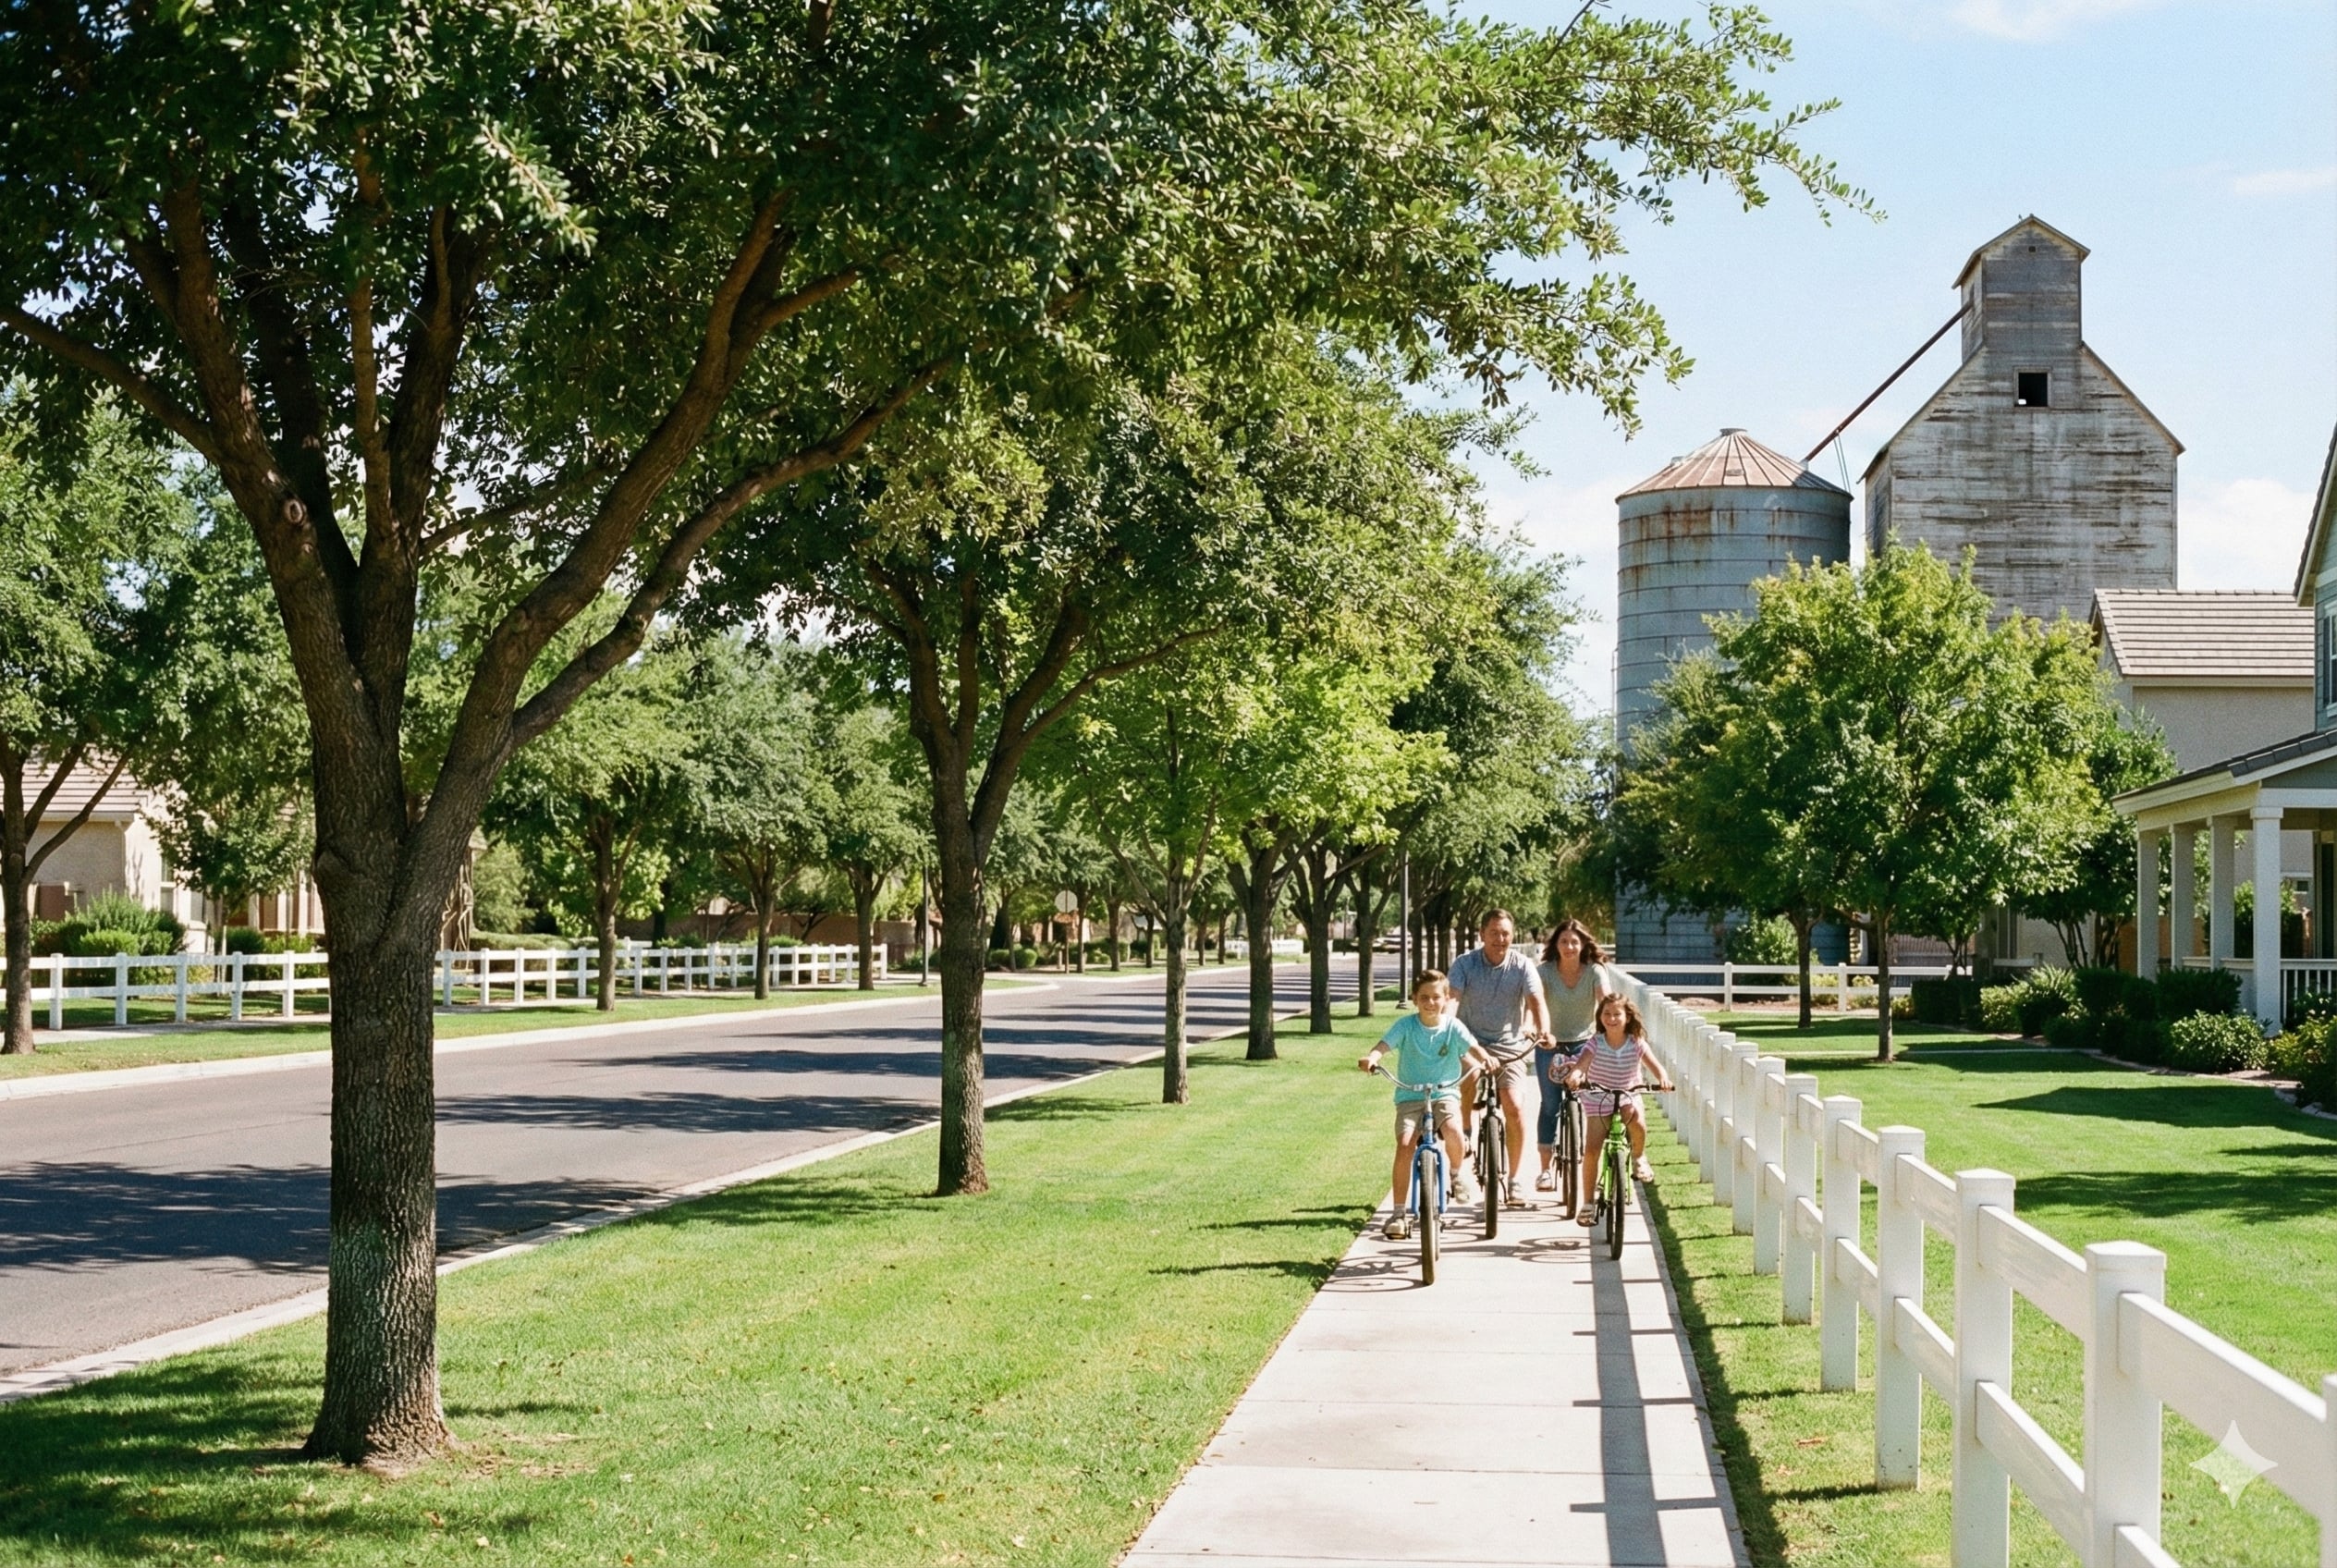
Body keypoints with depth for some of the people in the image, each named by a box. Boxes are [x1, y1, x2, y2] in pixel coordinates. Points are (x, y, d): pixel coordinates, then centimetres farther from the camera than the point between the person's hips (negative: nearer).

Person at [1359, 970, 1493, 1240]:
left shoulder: (1453, 1027, -1)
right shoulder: (1405, 1025, -3)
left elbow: (1471, 1046, -16)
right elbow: (1385, 1044, -16)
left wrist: (1485, 1058, -39)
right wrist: (1371, 1057, -39)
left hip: (1445, 1093, 0)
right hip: (1410, 1096, 0)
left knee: (1452, 1129, -31)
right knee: (1405, 1145, -20)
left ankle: (1458, 1172, 3)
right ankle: (1400, 1212, -9)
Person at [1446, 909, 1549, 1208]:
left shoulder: (1522, 965, -7)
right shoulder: (1465, 964, -8)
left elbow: (1536, 1001, -19)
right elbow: (1452, 999, -20)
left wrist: (1543, 1030, -40)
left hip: (1510, 1045, 1)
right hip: (1471, 1040, -1)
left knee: (1515, 1106, -15)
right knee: (1470, 1073, -34)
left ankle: (1513, 1179, 0)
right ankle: (1464, 1134, -10)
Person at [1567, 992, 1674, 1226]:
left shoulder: (1636, 1043, -9)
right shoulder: (1596, 1043, -11)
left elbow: (1654, 1064, -19)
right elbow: (1581, 1063, -26)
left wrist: (1663, 1078, -41)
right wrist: (1576, 1075, -49)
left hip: (1628, 1096, 0)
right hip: (1599, 1099, 0)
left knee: (1637, 1120, -34)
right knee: (1591, 1150, -9)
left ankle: (1639, 1156, -1)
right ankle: (1588, 1204, 3)